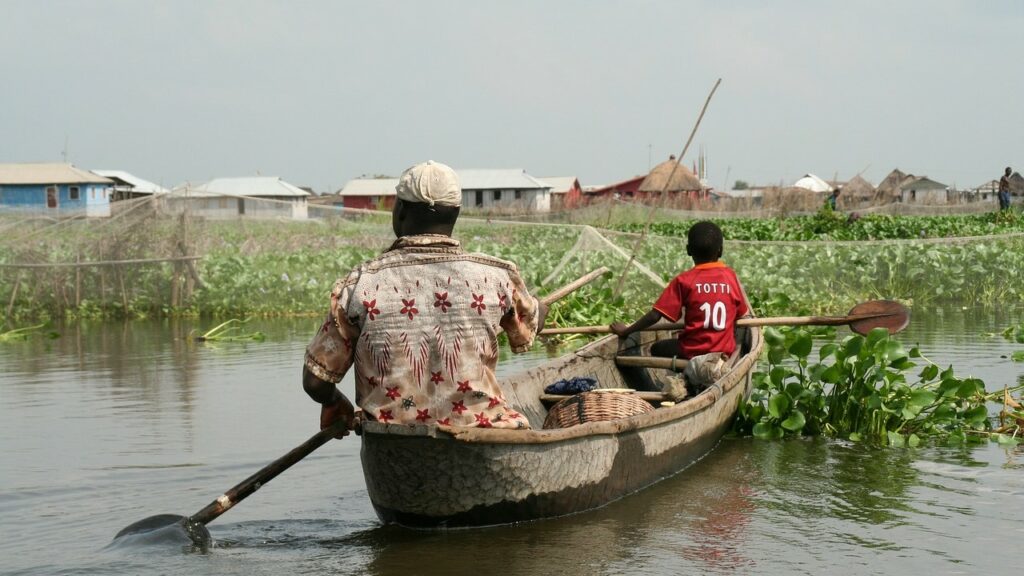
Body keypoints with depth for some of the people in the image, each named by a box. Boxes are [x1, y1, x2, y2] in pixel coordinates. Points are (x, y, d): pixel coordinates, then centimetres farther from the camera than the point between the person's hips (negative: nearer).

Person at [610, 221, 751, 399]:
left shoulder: (684, 280, -9)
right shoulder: (730, 276, -1)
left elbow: (655, 315, -10)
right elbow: (742, 314, 8)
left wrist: (626, 331, 3)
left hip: (692, 351, -3)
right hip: (725, 349, 3)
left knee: (658, 349, 24)